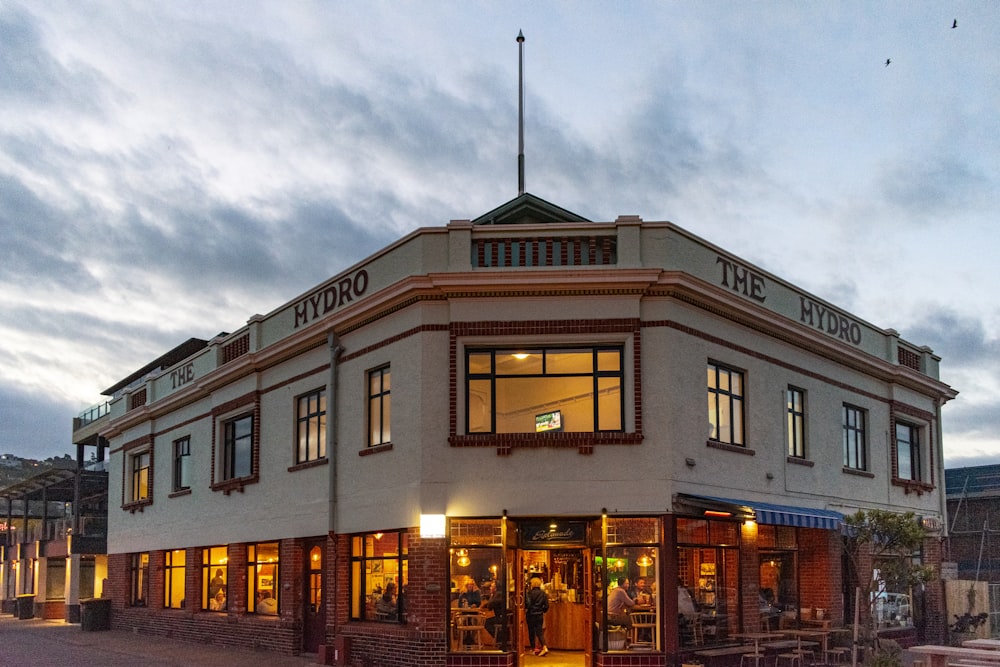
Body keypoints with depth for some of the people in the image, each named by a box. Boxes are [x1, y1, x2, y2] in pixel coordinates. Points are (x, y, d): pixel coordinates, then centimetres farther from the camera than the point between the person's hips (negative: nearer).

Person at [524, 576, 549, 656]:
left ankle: (533, 649, 14)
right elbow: (546, 605, 5)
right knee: (539, 632, 5)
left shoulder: (531, 593, -14)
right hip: (540, 615, 4)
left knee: (531, 632, 9)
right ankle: (544, 647, -13)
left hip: (531, 614, -4)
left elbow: (528, 604, -18)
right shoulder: (543, 593, 2)